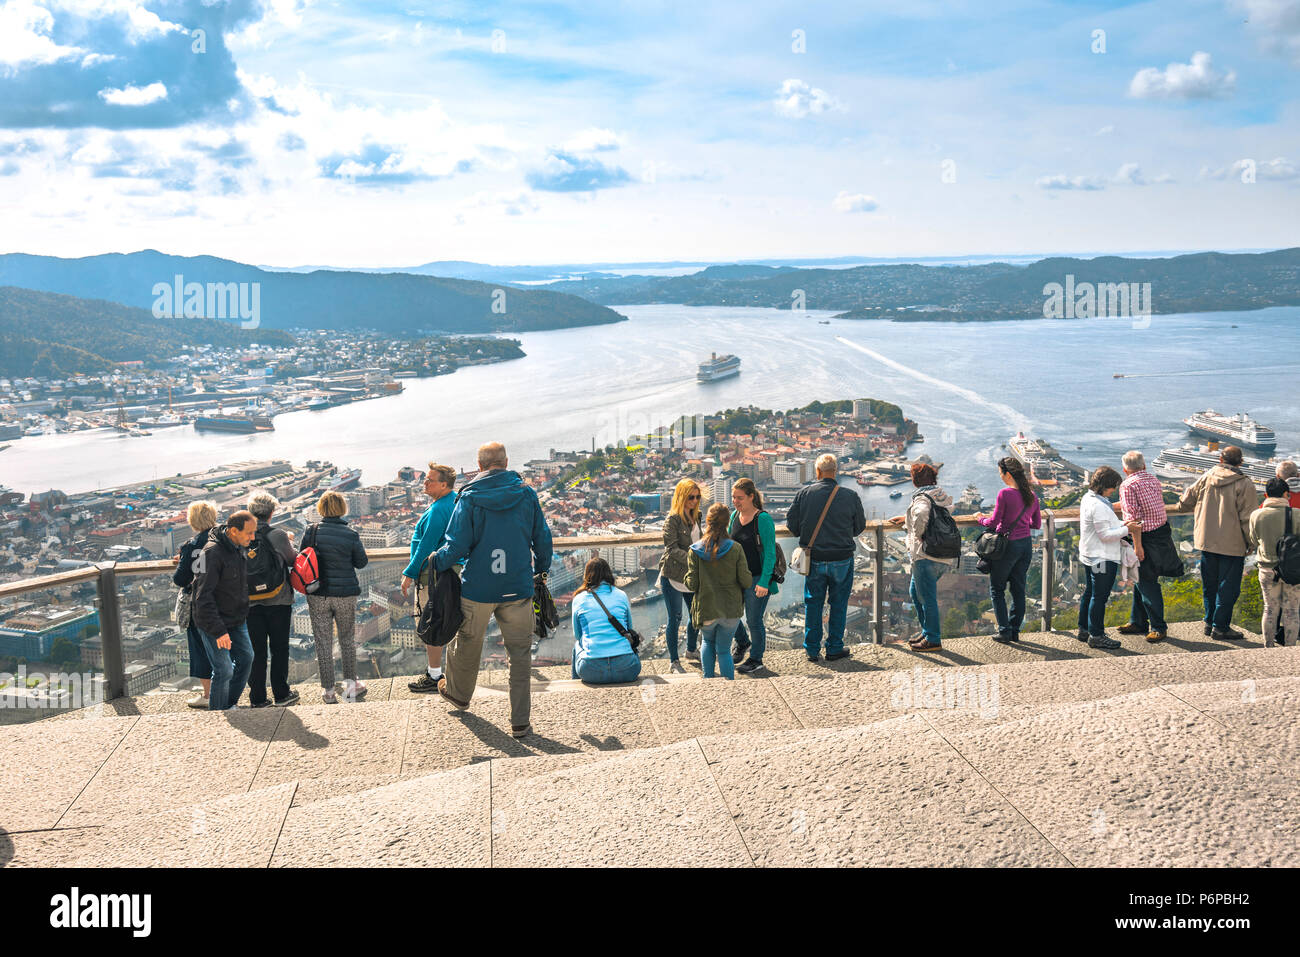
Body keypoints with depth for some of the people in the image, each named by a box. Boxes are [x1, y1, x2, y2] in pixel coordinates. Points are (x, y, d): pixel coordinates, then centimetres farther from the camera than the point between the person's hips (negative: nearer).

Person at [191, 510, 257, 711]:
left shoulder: (241, 548, 3)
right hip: (214, 622, -8)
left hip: (236, 620, 8)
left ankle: (230, 705, 30)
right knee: (224, 670, -7)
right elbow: (204, 596, -25)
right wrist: (218, 630, -27)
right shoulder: (213, 552, -23)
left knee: (246, 658, 13)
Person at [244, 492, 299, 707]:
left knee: (257, 651, 10)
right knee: (279, 649, 11)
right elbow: (293, 560, -2)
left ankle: (257, 697, 13)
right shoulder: (278, 535, -14)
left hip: (251, 603, 2)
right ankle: (281, 694, 16)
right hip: (279, 601, -2)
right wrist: (291, 543, 15)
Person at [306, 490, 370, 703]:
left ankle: (328, 691, 12)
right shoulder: (351, 534, -9)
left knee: (323, 643, 8)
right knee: (347, 640, 17)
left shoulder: (312, 532, -7)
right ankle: (350, 683, 22)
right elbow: (362, 562, 0)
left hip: (318, 595, 0)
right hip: (346, 594, 0)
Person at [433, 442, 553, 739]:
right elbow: (543, 538, 5)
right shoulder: (527, 494, -2)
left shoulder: (469, 497, -8)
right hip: (518, 589, 1)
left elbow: (457, 546, -11)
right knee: (520, 653, 7)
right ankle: (520, 722, 7)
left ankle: (457, 693, 46)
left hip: (477, 589, -1)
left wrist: (436, 562, 9)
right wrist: (542, 568, 23)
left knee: (468, 644, 21)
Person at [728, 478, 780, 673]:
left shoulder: (763, 519, -16)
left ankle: (756, 659, 22)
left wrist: (764, 582, -19)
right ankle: (742, 643, 39)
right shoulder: (734, 516, 3)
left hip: (758, 578, -6)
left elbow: (770, 553, -16)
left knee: (753, 619, 2)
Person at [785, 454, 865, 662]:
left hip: (814, 559, 1)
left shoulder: (803, 494, -7)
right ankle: (834, 648, 17)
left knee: (813, 603, 12)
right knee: (838, 603, 11)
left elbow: (791, 524, -3)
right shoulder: (850, 496, -7)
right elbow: (860, 527, 3)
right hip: (842, 559, -1)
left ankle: (812, 649, 16)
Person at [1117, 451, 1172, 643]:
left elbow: (1133, 518, -19)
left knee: (1147, 583, -1)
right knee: (1140, 579, 16)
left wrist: (1138, 546, -18)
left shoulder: (1127, 485, -12)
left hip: (1147, 538, -8)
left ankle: (1159, 627, 4)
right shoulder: (1154, 480, 12)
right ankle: (1138, 623, 24)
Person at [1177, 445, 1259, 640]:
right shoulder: (1245, 485, -13)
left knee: (1210, 584, 16)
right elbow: (1248, 519, -13)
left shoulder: (1207, 478, 2)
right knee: (1228, 587, 3)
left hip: (1206, 541, 5)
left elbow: (1186, 500, 14)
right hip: (1232, 545, -5)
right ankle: (1220, 627, 5)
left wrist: (1181, 505, 37)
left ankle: (1210, 622, 24)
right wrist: (1250, 544, -2)